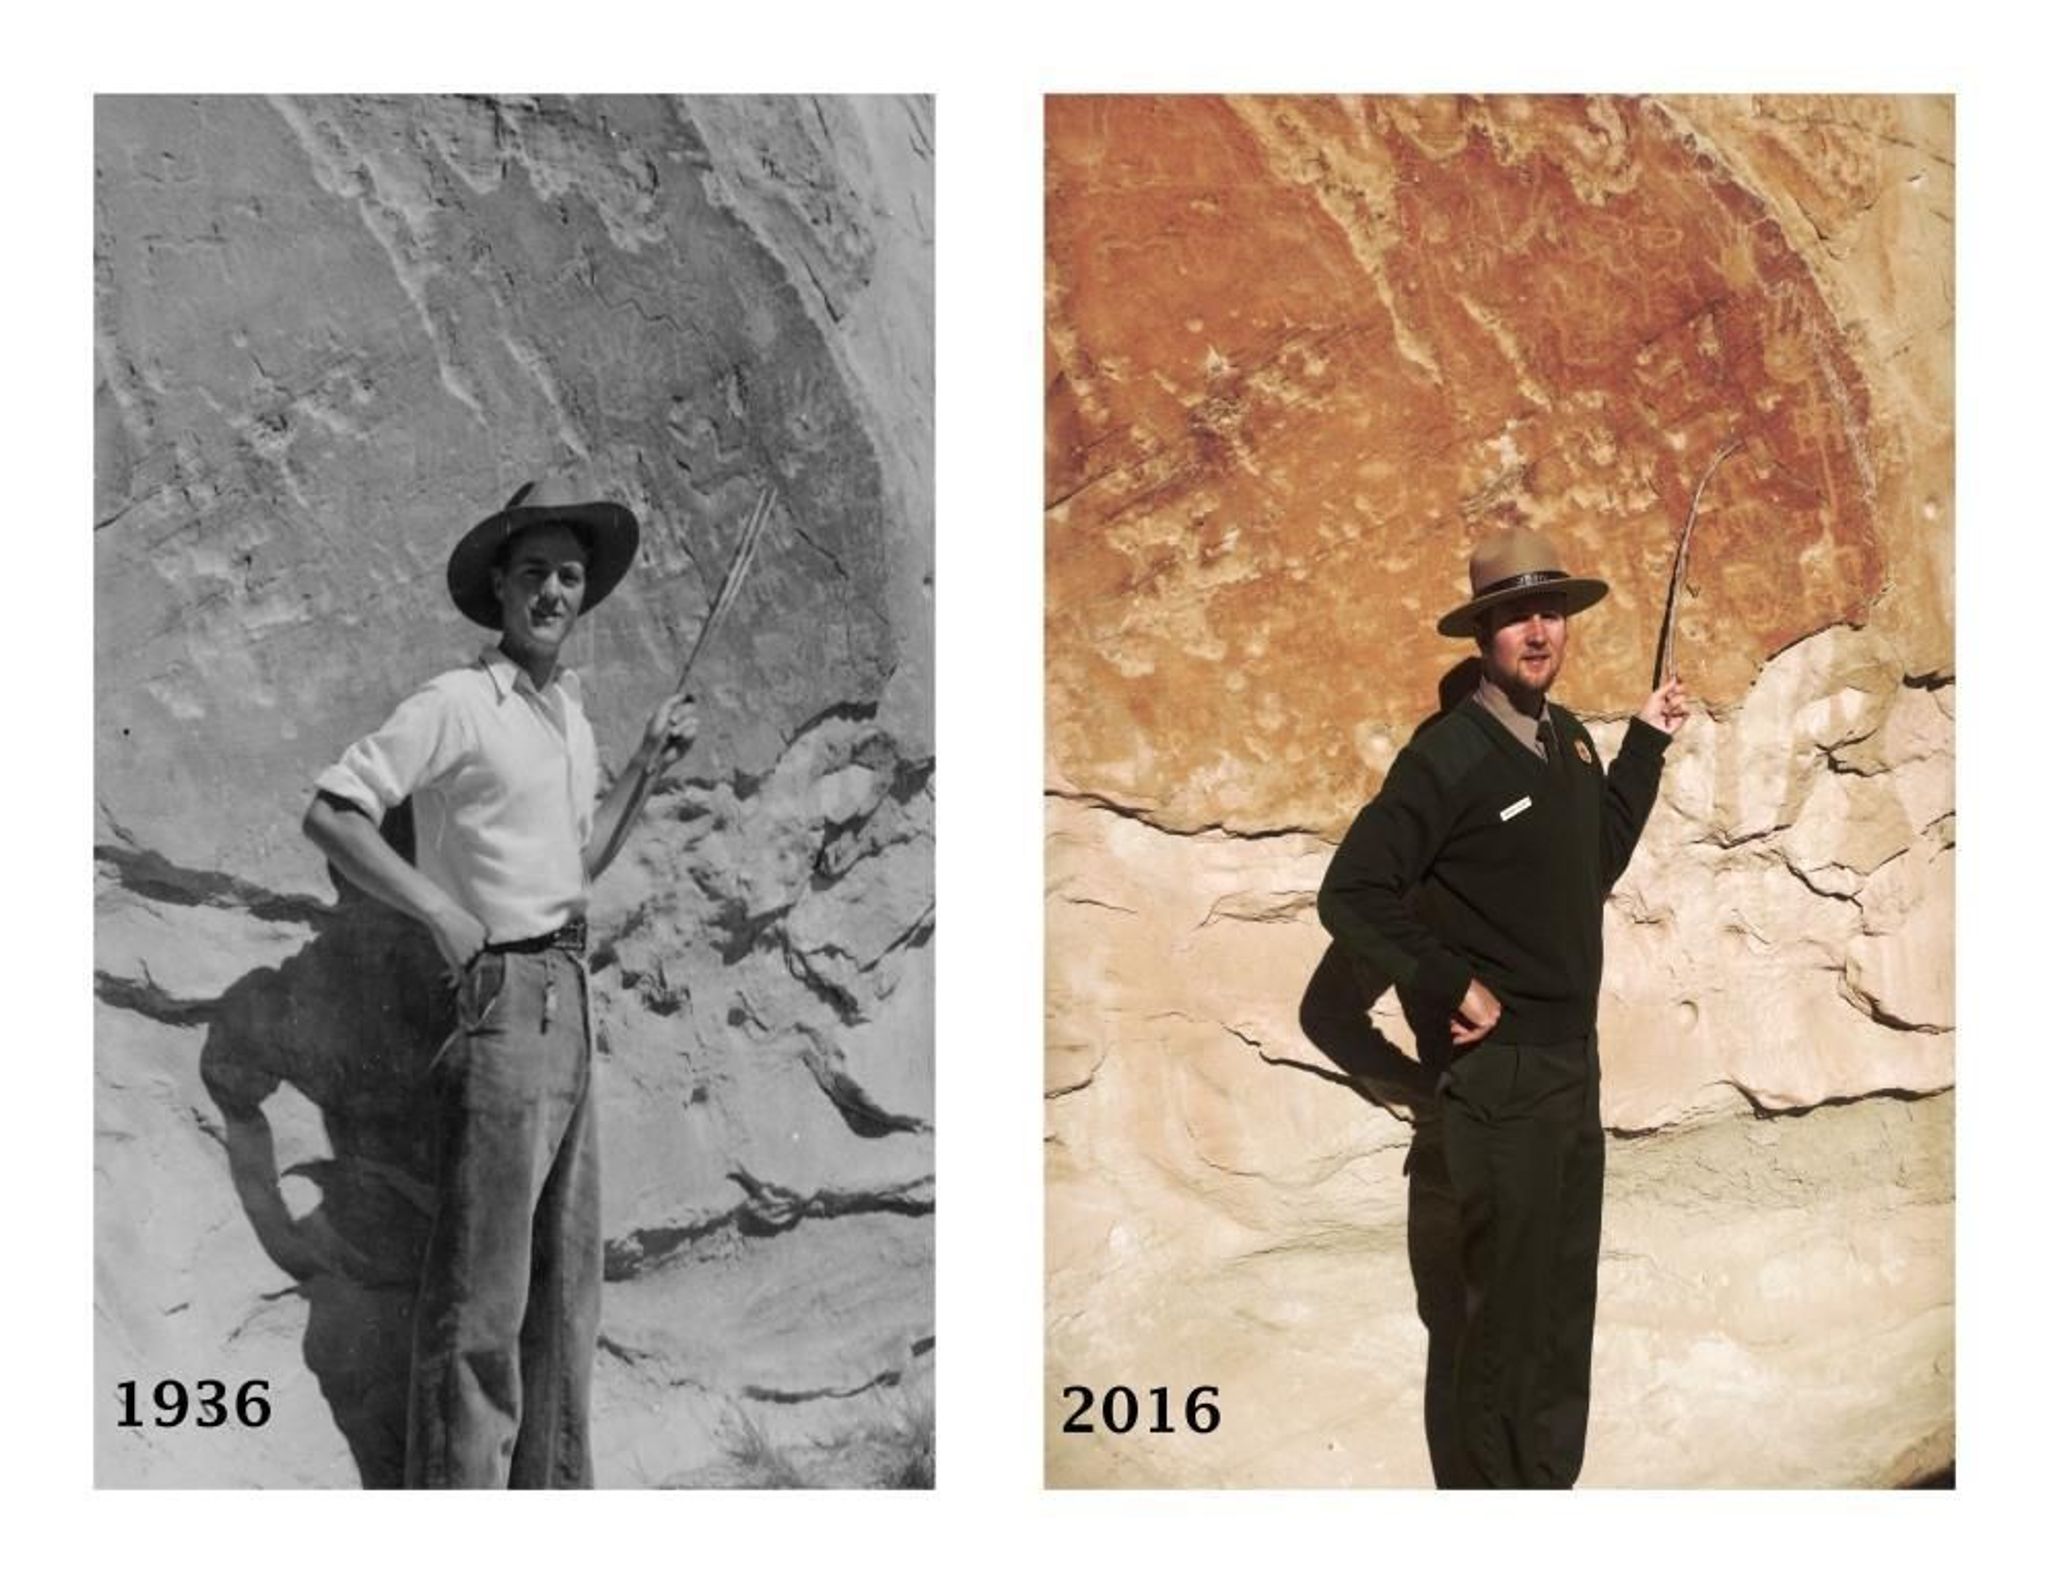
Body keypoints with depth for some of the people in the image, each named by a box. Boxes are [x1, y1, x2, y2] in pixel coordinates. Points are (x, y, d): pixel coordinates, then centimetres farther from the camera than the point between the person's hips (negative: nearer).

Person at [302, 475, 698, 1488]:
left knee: (564, 1272, 14)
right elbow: (328, 812, -15)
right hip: (500, 998, -9)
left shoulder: (572, 714, 15)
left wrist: (647, 767, 16)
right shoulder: (457, 706, -9)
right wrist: (443, 912, -20)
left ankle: (551, 1486, 24)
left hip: (568, 999, 9)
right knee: (482, 1285, -6)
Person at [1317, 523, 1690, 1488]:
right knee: (1509, 1312, -1)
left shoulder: (1570, 740, 9)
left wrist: (1648, 742, 15)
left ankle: (1554, 1483, 30)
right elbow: (1350, 895, -16)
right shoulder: (1447, 754, -15)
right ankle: (1492, 1490, 13)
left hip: (1574, 1062, 8)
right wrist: (1447, 988, -16)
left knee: (1566, 1306, 16)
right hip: (1499, 1072, -8)